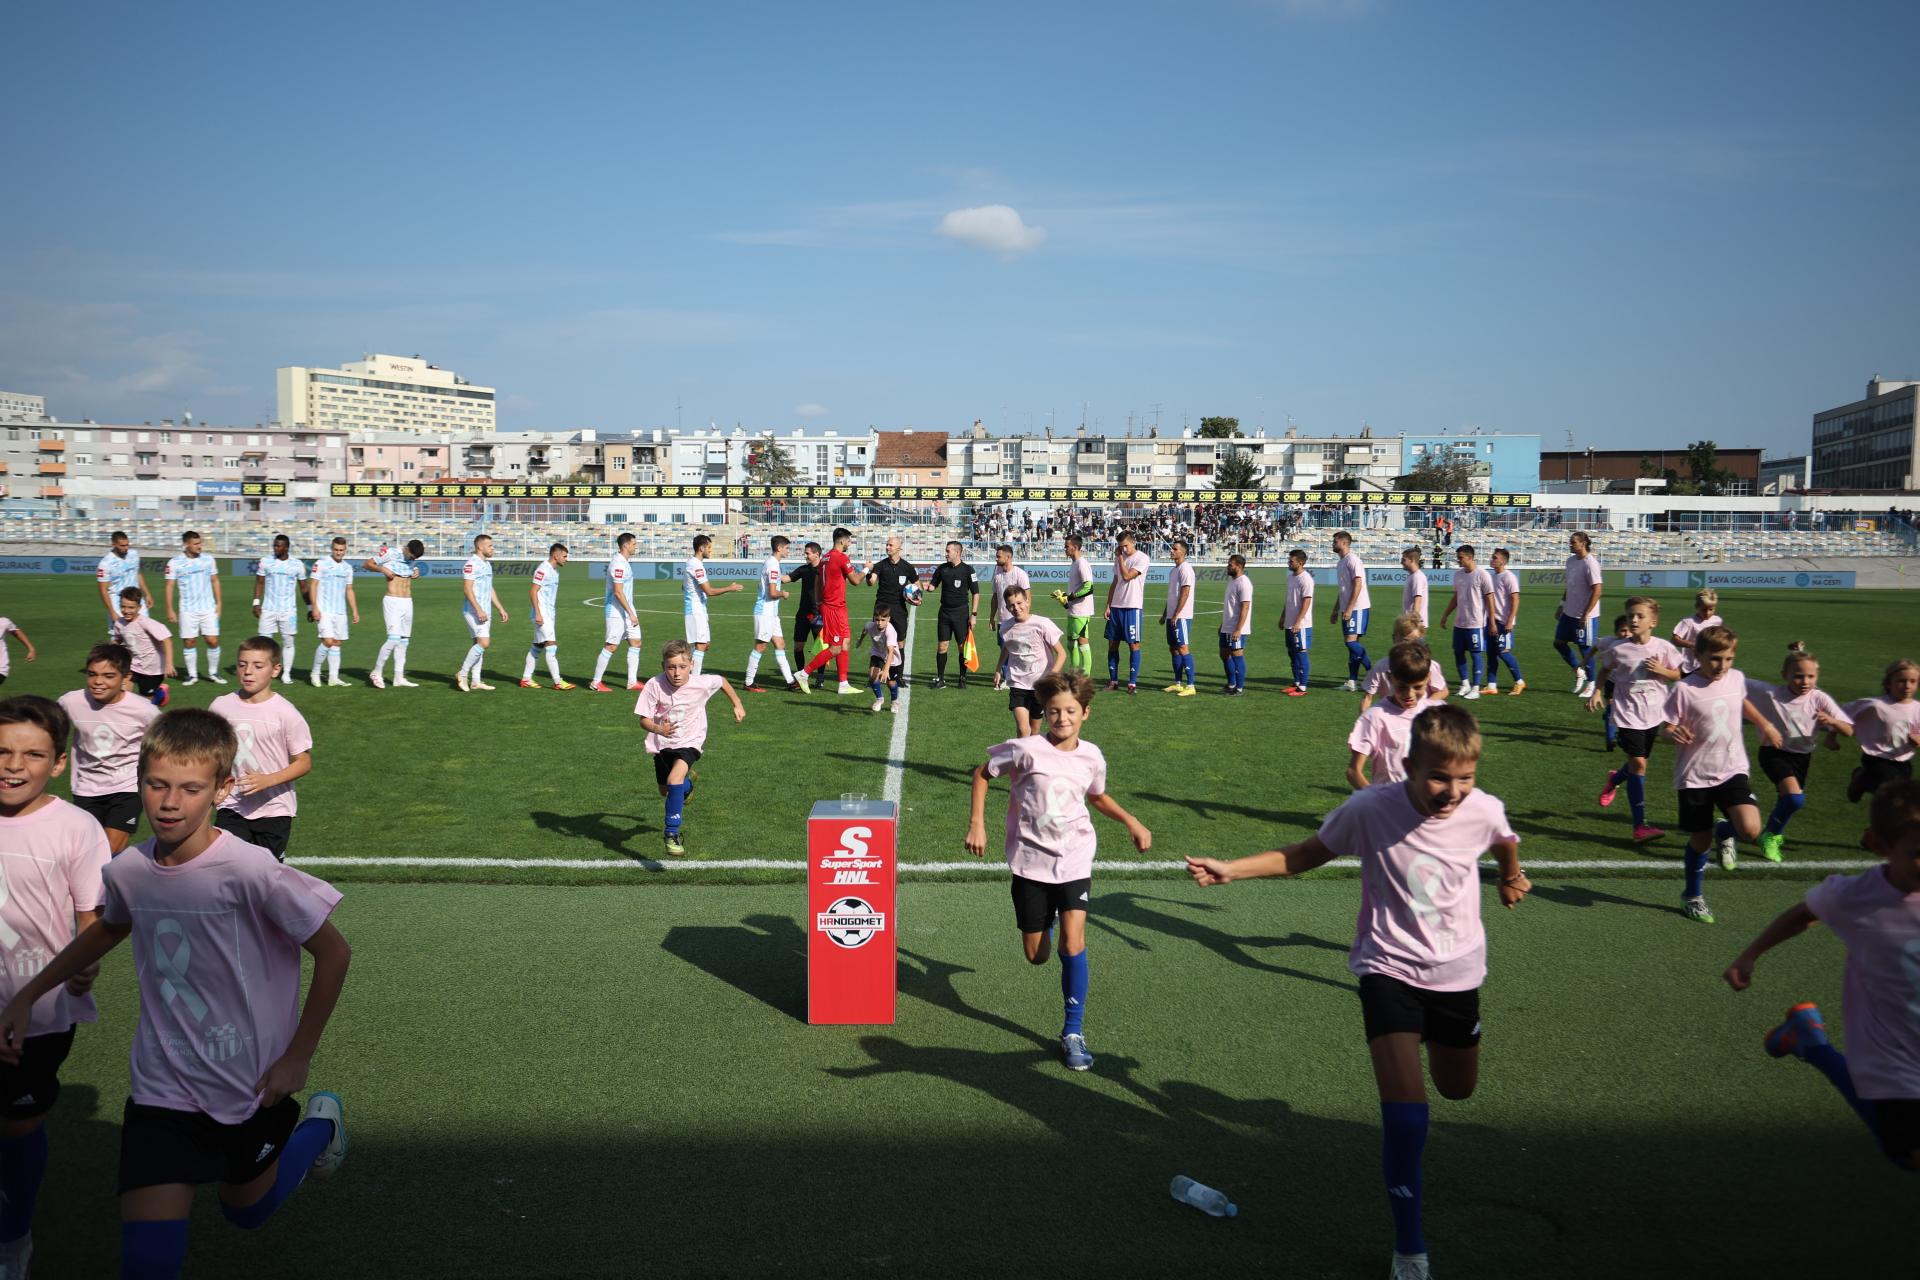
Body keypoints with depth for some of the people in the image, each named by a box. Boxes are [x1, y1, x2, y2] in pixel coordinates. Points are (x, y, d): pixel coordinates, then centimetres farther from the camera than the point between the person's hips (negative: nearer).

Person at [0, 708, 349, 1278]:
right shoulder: (128, 870, -7)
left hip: (252, 1084, -2)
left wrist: (297, 1057, -11)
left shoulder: (251, 871, -23)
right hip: (163, 1087, 3)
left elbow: (333, 953, -15)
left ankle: (319, 1123, 48)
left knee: (246, 1211, 23)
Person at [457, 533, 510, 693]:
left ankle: (476, 681, 11)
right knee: (484, 643, -15)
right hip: (474, 611, -9)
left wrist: (501, 609, 21)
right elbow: (467, 589, -18)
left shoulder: (487, 564, 17)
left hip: (485, 611, 9)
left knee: (480, 644, 8)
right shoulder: (471, 564, -12)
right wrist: (478, 610, -24)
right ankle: (462, 674, -5)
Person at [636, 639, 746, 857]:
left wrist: (738, 704, 9)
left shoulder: (702, 684, -20)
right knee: (665, 791, 19)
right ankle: (688, 782, 56)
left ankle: (671, 833, -16)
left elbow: (722, 681, 3)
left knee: (675, 778, -29)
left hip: (689, 742, -3)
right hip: (661, 743, 3)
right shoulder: (654, 686, -22)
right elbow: (644, 719, -19)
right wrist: (658, 729, -39)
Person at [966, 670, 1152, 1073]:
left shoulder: (1091, 757, -2)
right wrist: (976, 824, -6)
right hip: (1030, 861, -1)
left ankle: (1073, 1030, -1)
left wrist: (1132, 822, 8)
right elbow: (982, 774, 0)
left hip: (1074, 861, 1)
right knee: (1036, 956, 8)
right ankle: (1044, 920, 46)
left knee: (1072, 944, -16)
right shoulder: (1026, 749, -14)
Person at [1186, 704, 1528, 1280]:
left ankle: (1431, 1036, 61)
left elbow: (1506, 843, 12)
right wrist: (1230, 870, -14)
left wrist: (1511, 879, 32)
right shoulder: (1369, 809, -21)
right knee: (1405, 1118, -15)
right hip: (1389, 971, -3)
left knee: (1458, 1089, 24)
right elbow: (1307, 853, -6)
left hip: (1457, 973, 4)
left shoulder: (1484, 811, -14)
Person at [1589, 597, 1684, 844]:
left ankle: (1614, 779, 53)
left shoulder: (1663, 647, -5)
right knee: (1638, 763, -12)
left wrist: (1661, 670, -14)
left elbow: (1677, 675, 7)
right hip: (1627, 714, -3)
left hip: (1654, 713, 3)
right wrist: (1596, 691, -4)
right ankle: (1640, 825, -8)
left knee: (1639, 762, 16)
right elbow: (1605, 670, 9)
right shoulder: (1618, 649, -8)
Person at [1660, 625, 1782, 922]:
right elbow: (1667, 727, -10)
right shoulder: (1684, 689, -16)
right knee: (1700, 840, 7)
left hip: (1732, 770, 3)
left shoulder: (1736, 679, 1)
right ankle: (1693, 896, 31)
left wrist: (1765, 725, 35)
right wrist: (1674, 734, -33)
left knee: (1750, 829, -19)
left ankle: (1724, 832, 18)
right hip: (1695, 775, -3)